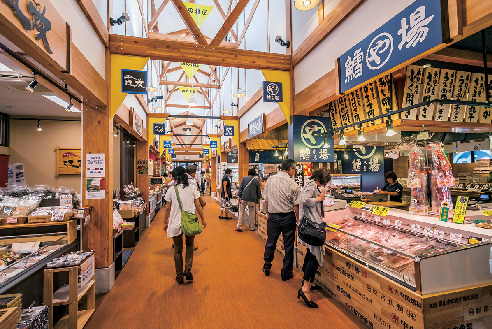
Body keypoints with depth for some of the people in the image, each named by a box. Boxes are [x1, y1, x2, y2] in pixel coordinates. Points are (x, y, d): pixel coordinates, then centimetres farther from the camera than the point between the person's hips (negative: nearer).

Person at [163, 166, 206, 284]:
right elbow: (198, 206, -2)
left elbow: (168, 209, 1)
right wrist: (202, 219, 10)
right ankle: (188, 268, 9)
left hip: (176, 223, 0)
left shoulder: (171, 190, -5)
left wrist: (165, 223, 14)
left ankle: (179, 275, 24)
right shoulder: (192, 188, -5)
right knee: (190, 245, 23)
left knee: (178, 249, 15)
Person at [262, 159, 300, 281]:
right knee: (288, 246, 12)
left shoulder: (270, 180, -1)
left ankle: (266, 268, 36)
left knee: (270, 243, 19)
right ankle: (286, 273, 25)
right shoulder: (292, 184, -12)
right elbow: (296, 205, -10)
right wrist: (298, 219, 2)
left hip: (273, 217, 3)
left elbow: (266, 199, 6)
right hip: (288, 217, -3)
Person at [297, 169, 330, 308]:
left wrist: (320, 214, 22)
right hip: (312, 224, -11)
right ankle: (305, 289, -8)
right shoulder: (312, 185, -12)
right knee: (315, 255, -10)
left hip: (311, 223, 11)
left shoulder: (311, 185, 18)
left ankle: (306, 280, 33)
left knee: (312, 252, 19)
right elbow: (305, 200, -26)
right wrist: (319, 198, -12)